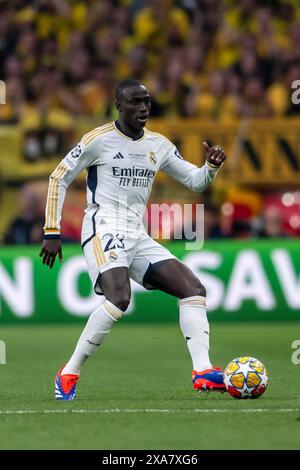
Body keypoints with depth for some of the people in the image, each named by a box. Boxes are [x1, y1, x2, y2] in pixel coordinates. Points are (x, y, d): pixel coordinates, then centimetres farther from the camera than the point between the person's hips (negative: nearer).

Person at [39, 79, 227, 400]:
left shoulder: (159, 145, 14)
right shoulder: (99, 139, -3)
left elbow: (195, 181, 19)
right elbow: (59, 178, 1)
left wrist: (212, 166, -5)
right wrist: (52, 232, -3)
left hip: (137, 237, 7)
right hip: (103, 230, -7)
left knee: (193, 289, -6)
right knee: (119, 299, -30)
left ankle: (202, 372, -12)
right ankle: (68, 375, -19)